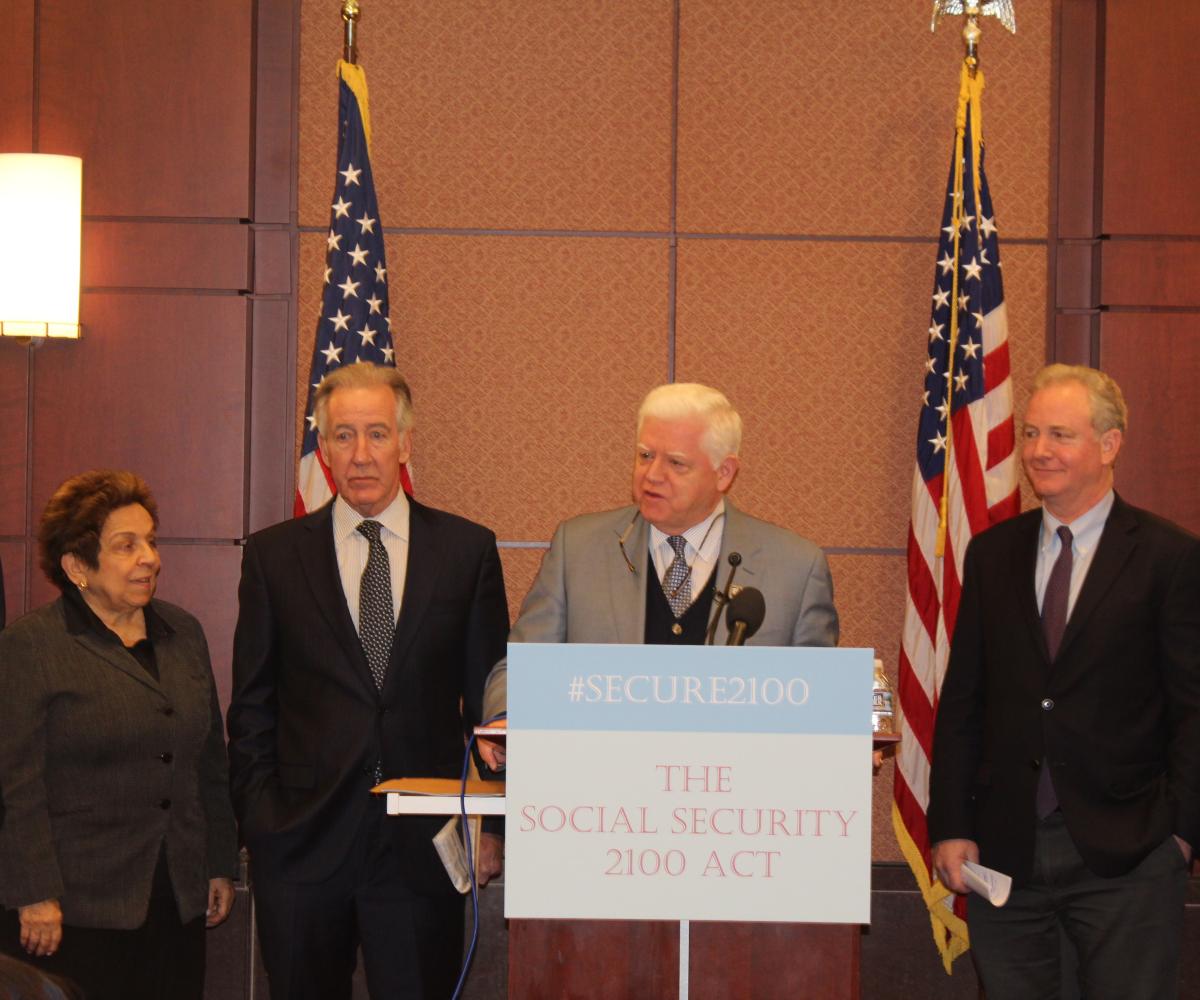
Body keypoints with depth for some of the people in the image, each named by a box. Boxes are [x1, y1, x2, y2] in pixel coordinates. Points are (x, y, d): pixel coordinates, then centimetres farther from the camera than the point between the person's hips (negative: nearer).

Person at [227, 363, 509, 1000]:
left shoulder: (467, 550, 5)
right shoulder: (274, 556, 5)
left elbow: (491, 698, 7)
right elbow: (252, 708, 8)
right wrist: (259, 820, 0)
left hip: (423, 847, 0)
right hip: (303, 842, 1)